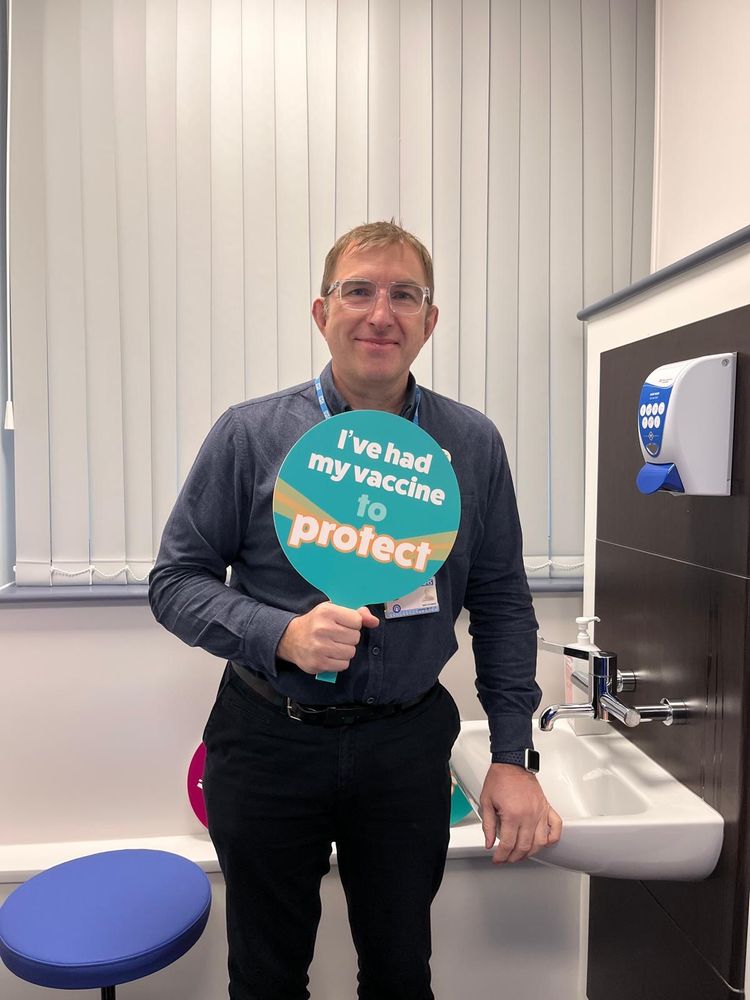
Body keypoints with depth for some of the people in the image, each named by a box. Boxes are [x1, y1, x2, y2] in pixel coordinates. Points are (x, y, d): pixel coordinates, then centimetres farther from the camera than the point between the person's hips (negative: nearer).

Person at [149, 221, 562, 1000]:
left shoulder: (473, 445, -3)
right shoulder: (248, 435, -9)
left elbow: (501, 605, 2)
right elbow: (176, 579, -5)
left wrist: (513, 758, -2)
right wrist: (283, 636, -22)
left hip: (409, 745, 2)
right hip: (269, 740, -1)